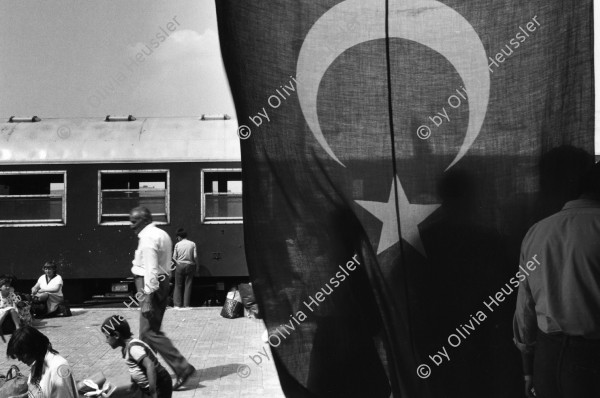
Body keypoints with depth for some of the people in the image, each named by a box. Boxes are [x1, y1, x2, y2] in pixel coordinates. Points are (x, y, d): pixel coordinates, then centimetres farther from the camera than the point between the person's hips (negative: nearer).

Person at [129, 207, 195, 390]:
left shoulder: (148, 237, -14)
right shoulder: (161, 234, 16)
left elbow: (151, 269, -22)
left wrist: (147, 299, -25)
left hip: (151, 285, -10)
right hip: (162, 283, 10)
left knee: (150, 332, -8)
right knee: (147, 332, 16)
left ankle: (182, 367, -10)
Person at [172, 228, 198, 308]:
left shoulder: (177, 244, -2)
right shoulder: (192, 244, -1)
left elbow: (174, 257, -1)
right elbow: (195, 256, -5)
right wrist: (197, 266, 7)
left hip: (179, 265, 0)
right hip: (190, 266, 1)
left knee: (178, 286, 8)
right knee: (188, 286, 7)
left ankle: (177, 304, 4)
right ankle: (186, 305, 6)